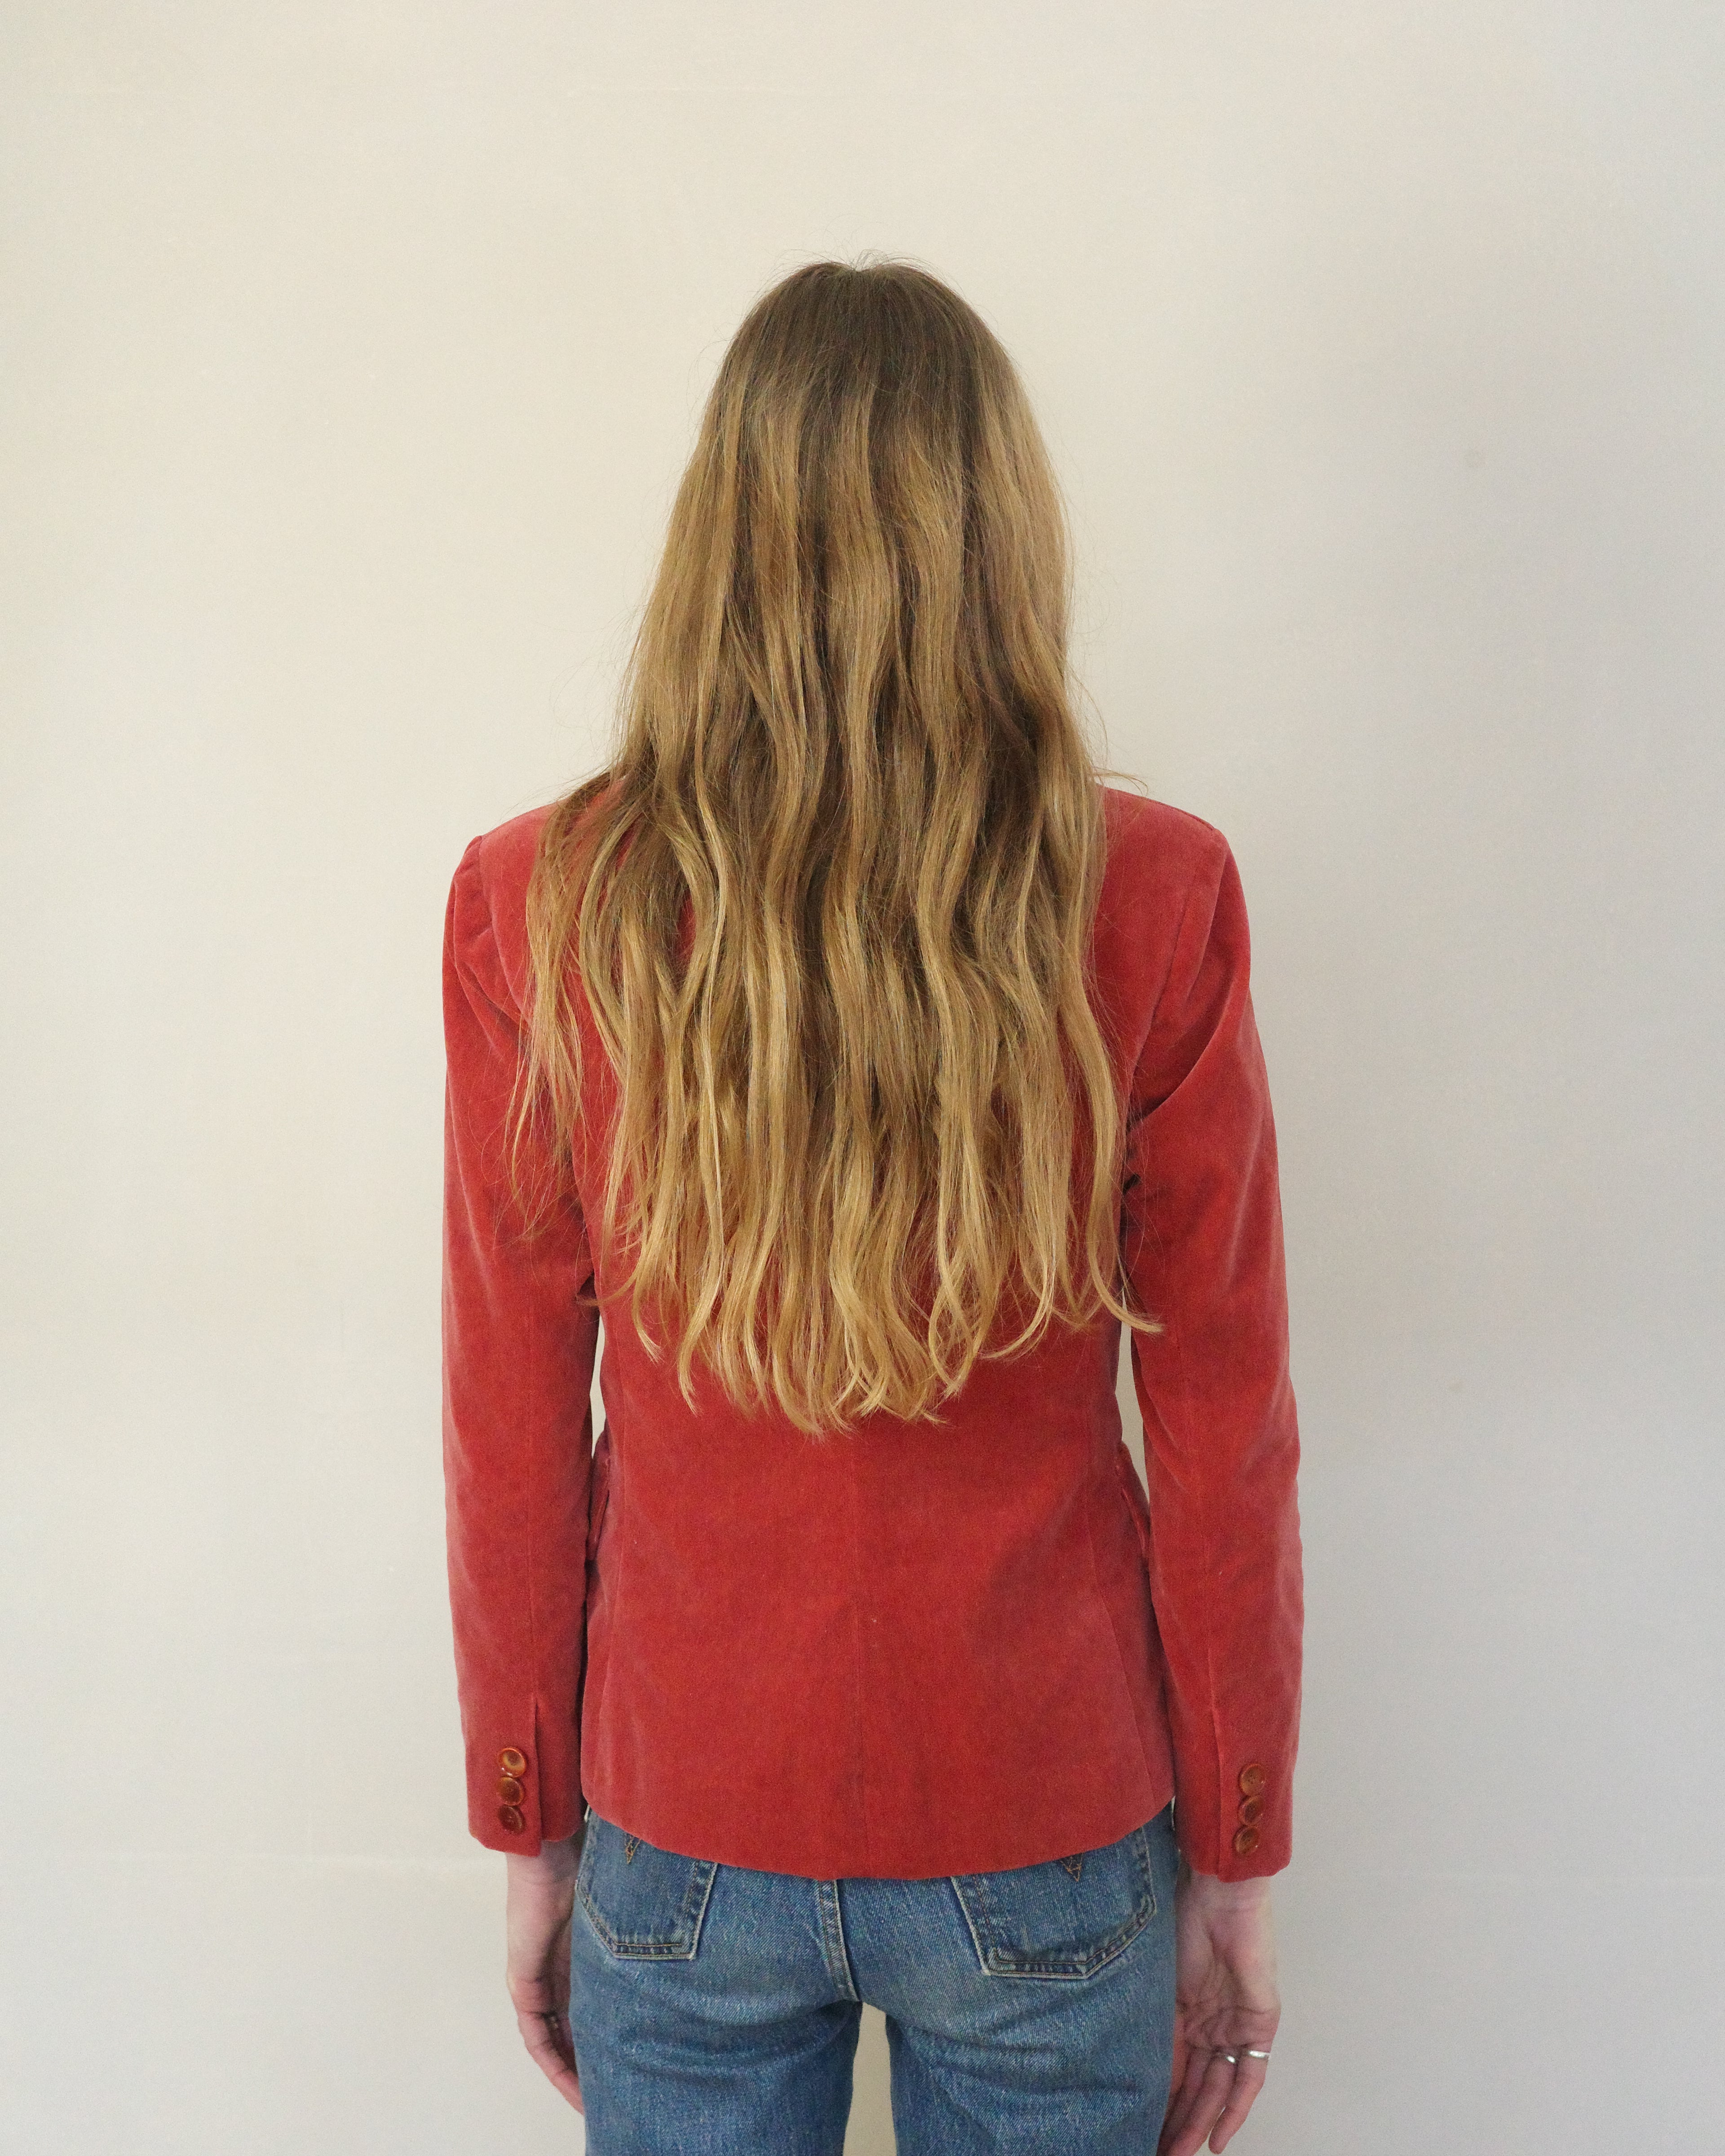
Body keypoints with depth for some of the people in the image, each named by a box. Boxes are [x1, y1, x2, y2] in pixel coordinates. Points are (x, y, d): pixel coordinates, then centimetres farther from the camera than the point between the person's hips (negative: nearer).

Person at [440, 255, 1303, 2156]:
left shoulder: (534, 909, -14)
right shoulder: (1154, 902, -16)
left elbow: (510, 1439, -7)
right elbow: (1225, 1439, -10)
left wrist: (529, 1832, 8)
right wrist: (1237, 1859, 4)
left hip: (683, 1846, 1)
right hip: (1046, 1849, 0)